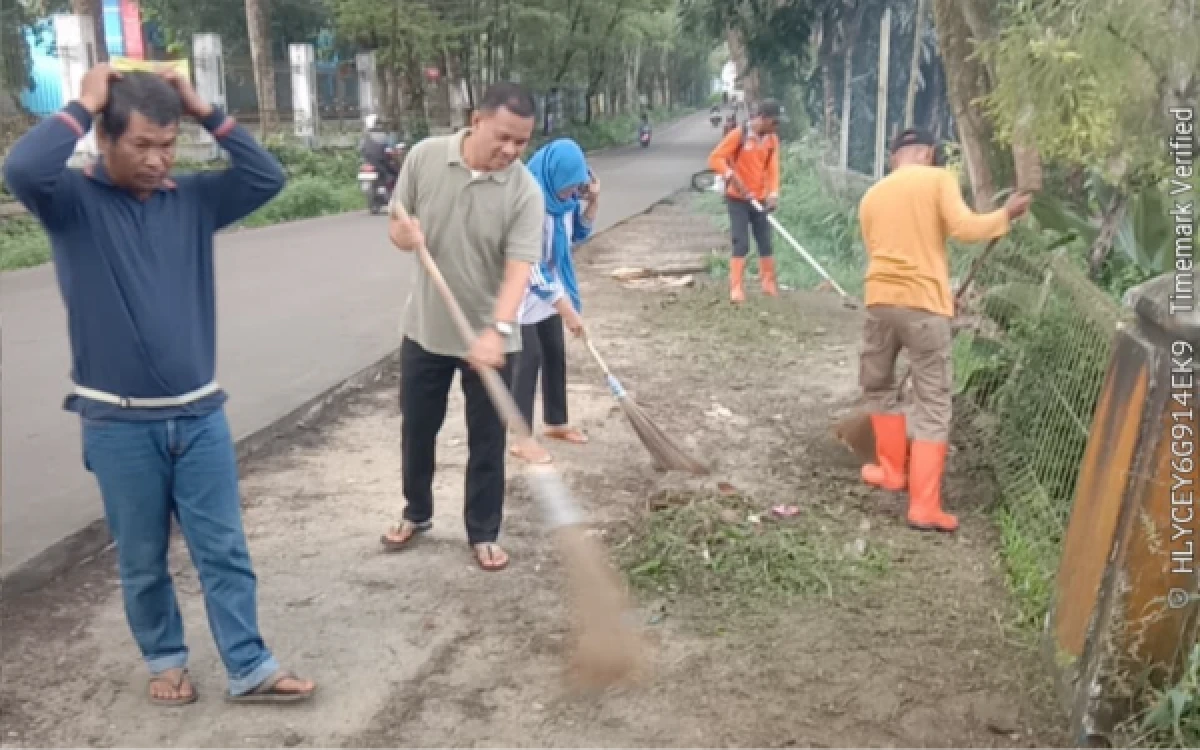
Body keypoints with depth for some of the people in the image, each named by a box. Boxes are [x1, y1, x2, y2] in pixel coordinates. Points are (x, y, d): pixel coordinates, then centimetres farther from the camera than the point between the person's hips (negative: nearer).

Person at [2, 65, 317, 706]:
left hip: (200, 414, 3)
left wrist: (206, 111, -7)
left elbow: (268, 177, -4)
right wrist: (84, 106, -16)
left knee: (224, 549, 8)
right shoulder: (73, 200, -7)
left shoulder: (192, 198, 4)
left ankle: (249, 669, 19)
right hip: (118, 423, -2)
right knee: (142, 558, 13)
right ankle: (164, 659, 34)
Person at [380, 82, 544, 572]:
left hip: (489, 337, -2)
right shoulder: (425, 156, -8)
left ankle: (483, 534, 27)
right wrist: (405, 233, -23)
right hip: (425, 327, 3)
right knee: (417, 428, 17)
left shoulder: (525, 192, -16)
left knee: (487, 441, 8)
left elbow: (519, 269, -24)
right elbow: (396, 224, 2)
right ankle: (416, 513, 41)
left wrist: (497, 330, -39)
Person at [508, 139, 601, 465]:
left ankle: (555, 422, 29)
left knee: (556, 354, 14)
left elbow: (579, 234, 11)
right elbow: (532, 267, -29)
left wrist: (593, 201, -9)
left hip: (550, 288, 8)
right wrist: (568, 310, -27)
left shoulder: (564, 196, -7)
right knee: (529, 359, -6)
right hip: (524, 292, -8)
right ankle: (522, 438, 4)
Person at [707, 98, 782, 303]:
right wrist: (731, 177, -27)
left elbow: (773, 168, -1)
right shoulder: (738, 135, -15)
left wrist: (773, 194, -15)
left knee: (765, 241, 10)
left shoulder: (772, 140, 2)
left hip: (760, 199, 5)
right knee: (742, 243, -9)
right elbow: (715, 158, -15)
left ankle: (769, 283, 24)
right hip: (738, 198, -5)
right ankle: (736, 288, -4)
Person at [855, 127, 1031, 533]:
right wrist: (1006, 214, 5)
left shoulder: (871, 195, 15)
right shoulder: (938, 178, 2)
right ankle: (924, 506, -2)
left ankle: (893, 471, 32)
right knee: (933, 406, 1)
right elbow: (963, 228, -11)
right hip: (925, 304, -4)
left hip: (880, 300, 4)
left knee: (877, 386, 25)